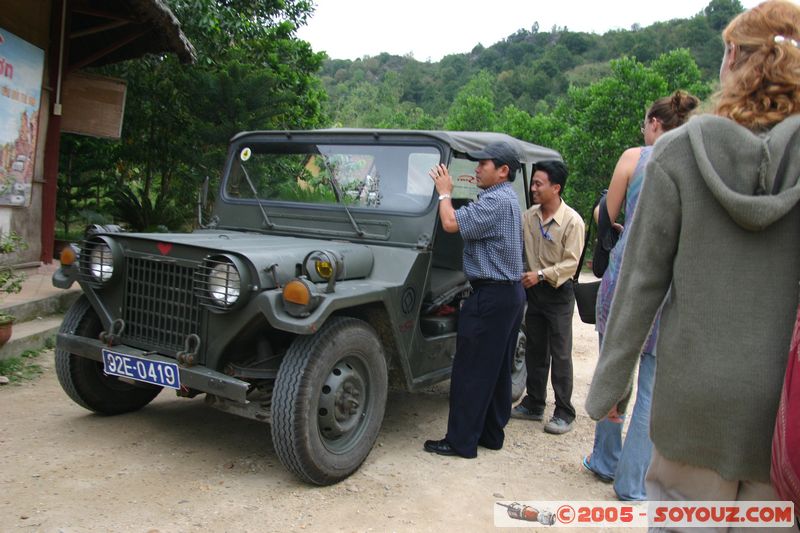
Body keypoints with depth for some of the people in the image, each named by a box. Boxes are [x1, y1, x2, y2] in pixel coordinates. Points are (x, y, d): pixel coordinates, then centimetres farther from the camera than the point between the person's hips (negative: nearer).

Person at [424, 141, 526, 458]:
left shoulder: (495, 201, -17)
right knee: (497, 370, 15)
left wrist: (444, 192, -9)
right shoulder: (507, 199, 17)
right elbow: (472, 224, 20)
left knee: (470, 372, -3)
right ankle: (491, 434, 24)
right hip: (511, 292, 11)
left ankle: (461, 441, 4)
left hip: (491, 295, -11)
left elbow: (451, 223, -24)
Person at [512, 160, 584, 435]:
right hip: (534, 291, 6)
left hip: (558, 292, -6)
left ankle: (564, 413, 7)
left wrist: (541, 274, -22)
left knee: (560, 355, -1)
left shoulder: (572, 221, -14)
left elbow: (571, 263, -16)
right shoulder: (529, 216, 2)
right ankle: (534, 405, 26)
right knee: (535, 351, 14)